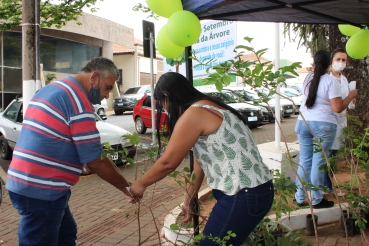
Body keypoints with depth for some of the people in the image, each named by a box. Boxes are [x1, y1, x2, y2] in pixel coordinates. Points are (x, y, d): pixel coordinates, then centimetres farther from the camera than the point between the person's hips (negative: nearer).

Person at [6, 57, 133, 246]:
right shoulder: (79, 102, -16)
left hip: (24, 182, 9)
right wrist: (127, 187, -2)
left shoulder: (51, 89, 14)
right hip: (41, 189, -9)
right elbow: (95, 162, -15)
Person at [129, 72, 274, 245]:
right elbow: (202, 157, 18)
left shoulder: (193, 114, -15)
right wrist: (189, 196, 23)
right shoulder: (207, 109, 14)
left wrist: (140, 184, 7)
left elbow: (168, 163, -9)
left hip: (244, 196, -9)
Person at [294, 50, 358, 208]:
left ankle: (300, 197, 17)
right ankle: (316, 200, 9)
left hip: (303, 122, 5)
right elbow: (338, 108, -13)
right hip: (323, 125, -5)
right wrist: (351, 96, 3)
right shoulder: (330, 81, -10)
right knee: (319, 162, 1)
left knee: (304, 160, 10)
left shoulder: (308, 79, 8)